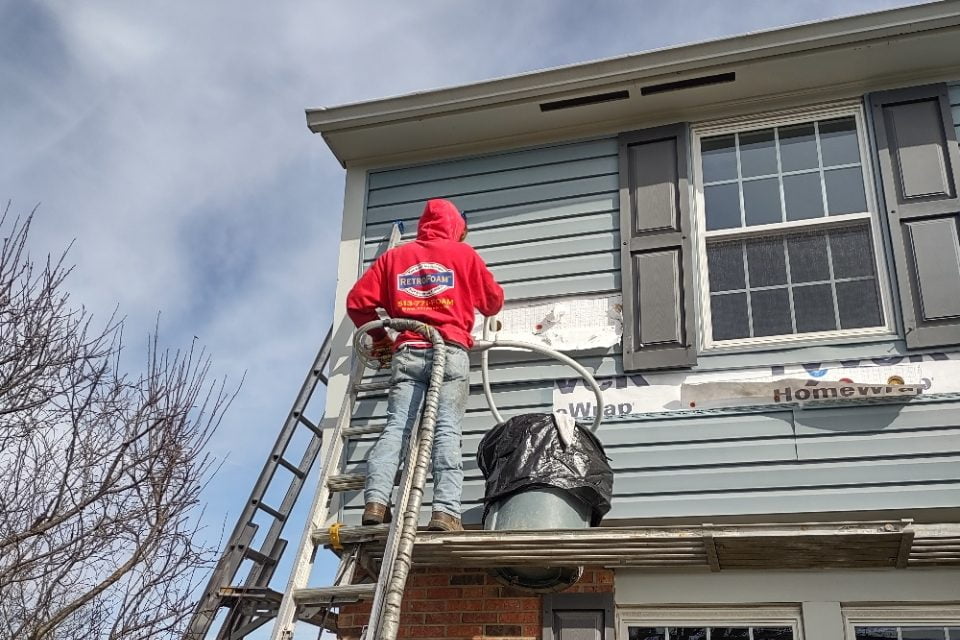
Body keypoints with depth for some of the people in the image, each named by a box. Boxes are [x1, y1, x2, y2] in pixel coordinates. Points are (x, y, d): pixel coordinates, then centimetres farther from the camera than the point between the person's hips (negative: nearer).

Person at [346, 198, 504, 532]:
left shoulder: (394, 256, 18)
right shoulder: (463, 253, 12)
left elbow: (358, 301, 13)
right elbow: (493, 300, 18)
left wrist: (380, 337, 26)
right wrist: (474, 303, 41)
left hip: (407, 353, 2)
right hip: (450, 353, -2)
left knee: (395, 427, -4)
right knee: (447, 432, -9)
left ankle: (375, 502, -19)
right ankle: (445, 511, -19)